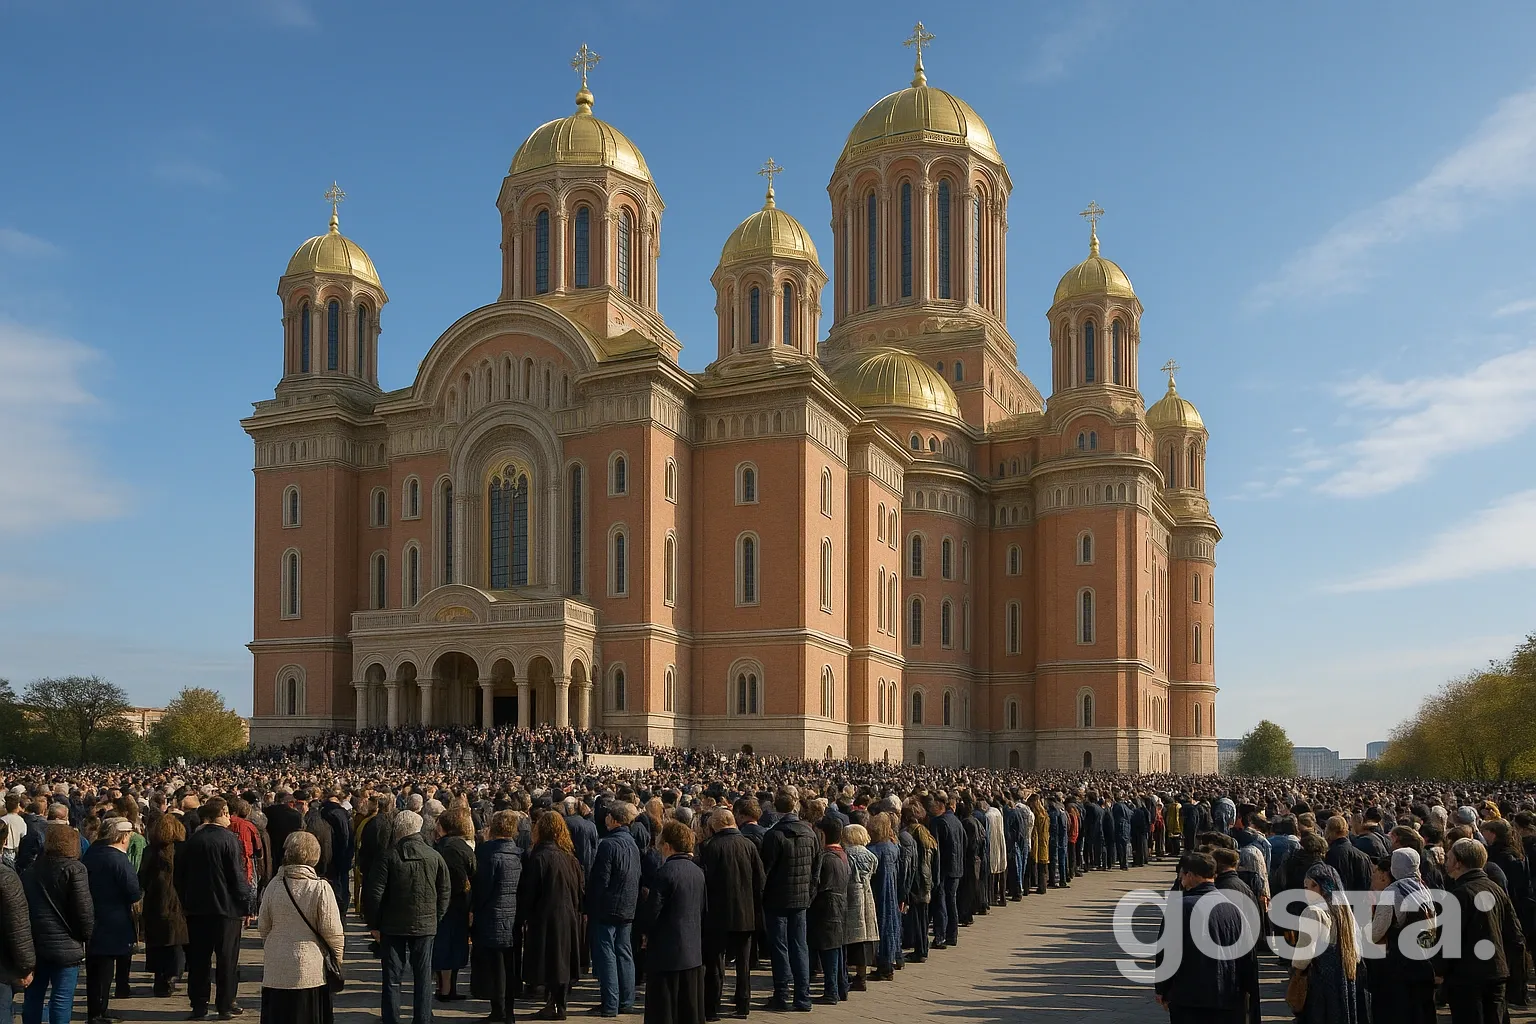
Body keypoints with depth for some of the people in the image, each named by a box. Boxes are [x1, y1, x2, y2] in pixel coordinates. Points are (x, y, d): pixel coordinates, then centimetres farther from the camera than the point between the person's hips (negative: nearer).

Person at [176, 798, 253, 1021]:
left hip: (196, 907, 4)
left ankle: (198, 1005, 13)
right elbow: (237, 875, -13)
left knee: (198, 959, 11)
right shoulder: (229, 839, -12)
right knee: (227, 958, 5)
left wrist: (185, 902, 19)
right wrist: (245, 903, -5)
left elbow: (180, 874, 9)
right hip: (226, 906, -4)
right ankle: (226, 1006, 8)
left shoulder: (191, 840, 3)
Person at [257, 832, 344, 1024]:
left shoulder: (274, 885, -3)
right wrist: (338, 957, 6)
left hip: (276, 971, 3)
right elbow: (332, 931, -10)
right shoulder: (321, 888, -13)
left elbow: (262, 927, 8)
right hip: (310, 970, -3)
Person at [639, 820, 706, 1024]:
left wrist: (647, 932, 4)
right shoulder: (697, 872, 7)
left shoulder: (666, 872, -15)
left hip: (667, 953, -7)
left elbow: (652, 911, -14)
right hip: (693, 952, 7)